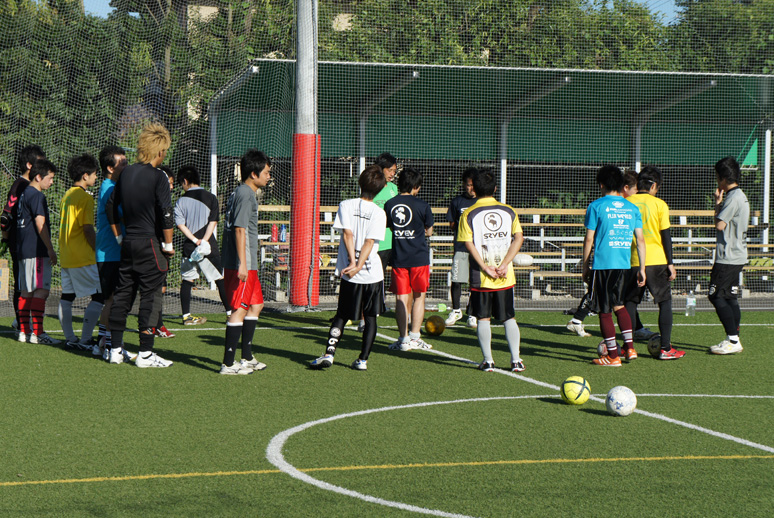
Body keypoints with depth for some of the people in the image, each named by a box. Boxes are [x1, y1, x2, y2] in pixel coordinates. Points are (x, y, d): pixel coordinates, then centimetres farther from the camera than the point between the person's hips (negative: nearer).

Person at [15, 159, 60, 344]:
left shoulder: (24, 193, 18)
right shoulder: (36, 196, -12)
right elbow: (40, 224, -18)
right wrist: (50, 249, -14)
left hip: (23, 251, 10)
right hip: (36, 251, -10)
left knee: (26, 291, 11)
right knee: (41, 290, -11)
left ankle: (24, 331, 14)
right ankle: (37, 333, -14)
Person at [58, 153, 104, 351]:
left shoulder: (67, 196, 14)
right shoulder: (85, 197, -12)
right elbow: (88, 229, -16)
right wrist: (99, 252, -8)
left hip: (66, 257, 10)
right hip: (83, 258, -10)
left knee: (67, 296, 11)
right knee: (99, 296, -6)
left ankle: (70, 338, 15)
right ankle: (85, 340, -10)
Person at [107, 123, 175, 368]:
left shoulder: (125, 173, 8)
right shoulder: (157, 177, -12)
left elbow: (113, 209, 15)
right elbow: (166, 214, -15)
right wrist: (168, 245, -4)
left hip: (128, 244, 7)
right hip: (150, 245, -7)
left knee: (122, 293, 12)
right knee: (150, 296, -2)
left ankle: (116, 349, 17)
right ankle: (145, 353, -2)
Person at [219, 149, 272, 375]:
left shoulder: (238, 193, 17)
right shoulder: (245, 195, -13)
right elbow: (240, 229, -20)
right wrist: (242, 263, -23)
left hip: (246, 264, 11)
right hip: (242, 264, -11)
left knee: (256, 304, 17)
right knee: (240, 309, -8)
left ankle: (247, 358, 23)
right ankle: (228, 363, -6)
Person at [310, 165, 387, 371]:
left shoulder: (346, 205, -1)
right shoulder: (379, 213, -4)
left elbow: (347, 233, -10)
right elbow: (370, 242, -11)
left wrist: (352, 262, -12)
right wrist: (359, 266, -15)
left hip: (350, 275, 1)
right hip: (373, 273, -1)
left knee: (341, 315, 12)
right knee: (370, 318, 10)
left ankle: (329, 353, -2)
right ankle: (363, 360, 8)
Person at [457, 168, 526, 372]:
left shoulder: (469, 214, -3)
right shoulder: (508, 211, 4)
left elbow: (469, 243, -12)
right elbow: (518, 238, -4)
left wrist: (486, 268, -12)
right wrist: (504, 265, -9)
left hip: (480, 277, -2)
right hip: (506, 277, 2)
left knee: (483, 319, 7)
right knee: (509, 318, 10)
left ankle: (488, 361, 7)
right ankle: (516, 360, 7)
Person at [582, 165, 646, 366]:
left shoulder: (596, 206, -3)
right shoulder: (632, 208, 9)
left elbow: (589, 239, -3)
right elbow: (640, 240, 7)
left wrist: (585, 267, 6)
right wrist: (642, 268, 12)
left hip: (603, 265, -5)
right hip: (625, 265, 5)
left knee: (604, 311, 3)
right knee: (619, 305, 22)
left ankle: (613, 356, 4)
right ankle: (630, 347, 14)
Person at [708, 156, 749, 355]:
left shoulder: (733, 198, -16)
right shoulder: (740, 196, 17)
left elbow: (720, 225, -19)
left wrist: (717, 204, -6)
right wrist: (719, 203, 11)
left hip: (728, 258, -10)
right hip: (737, 256, 10)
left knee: (717, 296, -9)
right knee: (730, 297, 12)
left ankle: (733, 340, -11)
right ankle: (734, 340, 13)